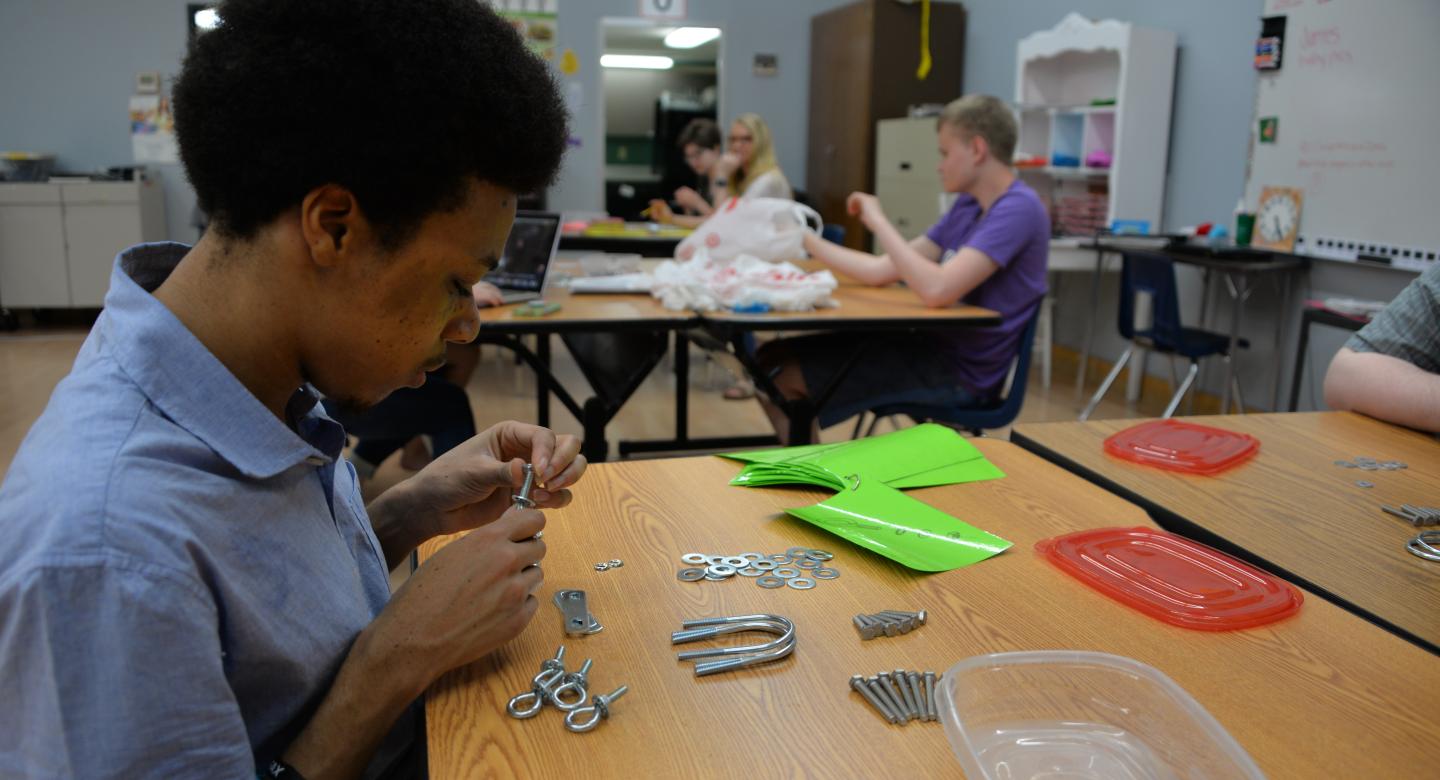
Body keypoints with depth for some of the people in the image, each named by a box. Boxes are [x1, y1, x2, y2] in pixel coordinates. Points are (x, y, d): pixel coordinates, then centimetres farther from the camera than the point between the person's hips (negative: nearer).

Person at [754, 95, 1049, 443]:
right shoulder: (968, 205, 10)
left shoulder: (1019, 209, -18)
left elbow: (937, 290, -32)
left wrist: (878, 221, -21)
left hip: (961, 373, -9)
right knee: (770, 361, 4)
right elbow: (883, 271, 9)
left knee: (785, 377, -9)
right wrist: (807, 240, 5)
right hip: (934, 346, 9)